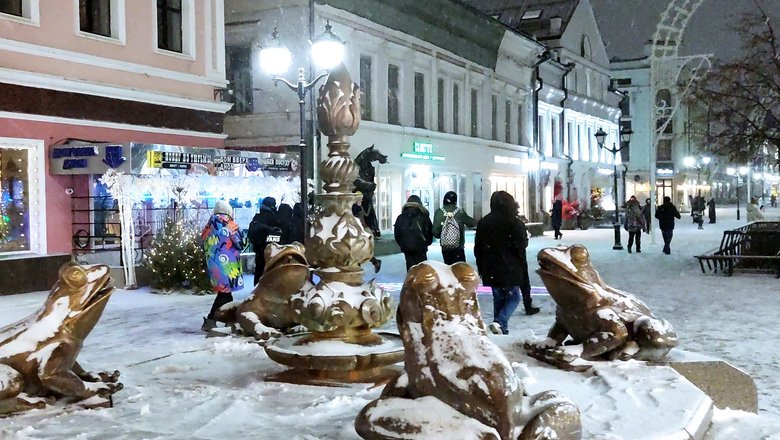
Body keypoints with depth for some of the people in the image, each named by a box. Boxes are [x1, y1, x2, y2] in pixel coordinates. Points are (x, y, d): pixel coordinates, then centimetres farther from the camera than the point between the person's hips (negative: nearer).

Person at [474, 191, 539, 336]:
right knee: (513, 297, 4)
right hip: (510, 268, -5)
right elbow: (521, 245, -12)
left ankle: (502, 329, 14)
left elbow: (478, 249, 10)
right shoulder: (514, 222, -10)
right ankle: (499, 322, -19)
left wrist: (481, 269, 17)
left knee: (498, 298, 14)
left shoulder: (483, 222, 7)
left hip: (491, 270, 5)